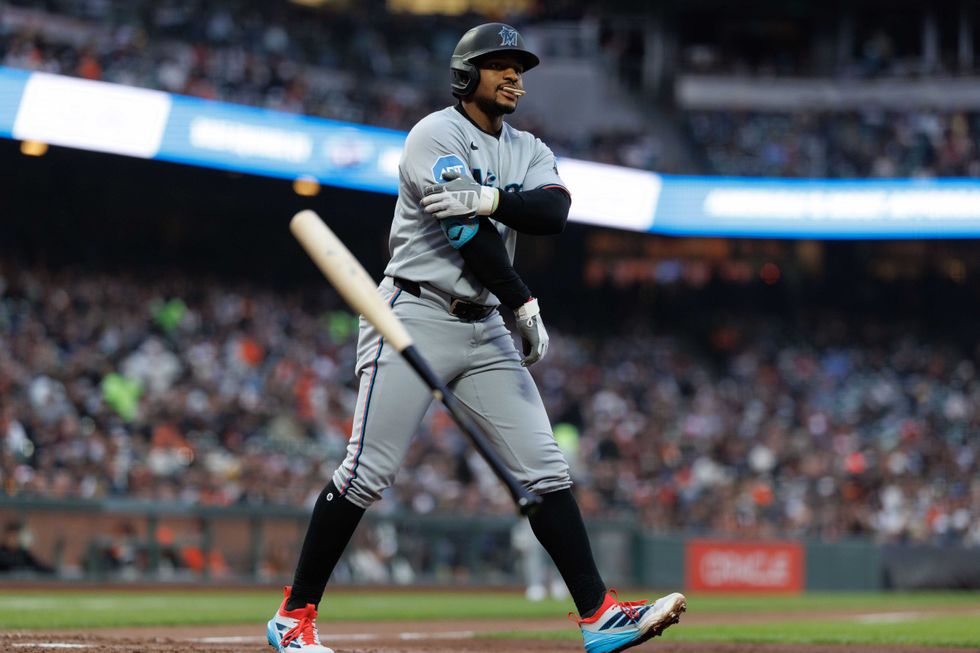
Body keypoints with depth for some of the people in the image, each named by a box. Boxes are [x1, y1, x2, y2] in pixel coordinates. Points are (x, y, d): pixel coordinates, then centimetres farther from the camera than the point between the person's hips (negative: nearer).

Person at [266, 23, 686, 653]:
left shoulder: (529, 151, 13)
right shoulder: (435, 136, -7)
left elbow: (555, 211, -9)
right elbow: (468, 234, -17)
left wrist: (488, 199, -25)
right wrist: (526, 305, -16)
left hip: (485, 329, 7)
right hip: (416, 319, -7)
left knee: (545, 466, -2)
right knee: (368, 470, -8)